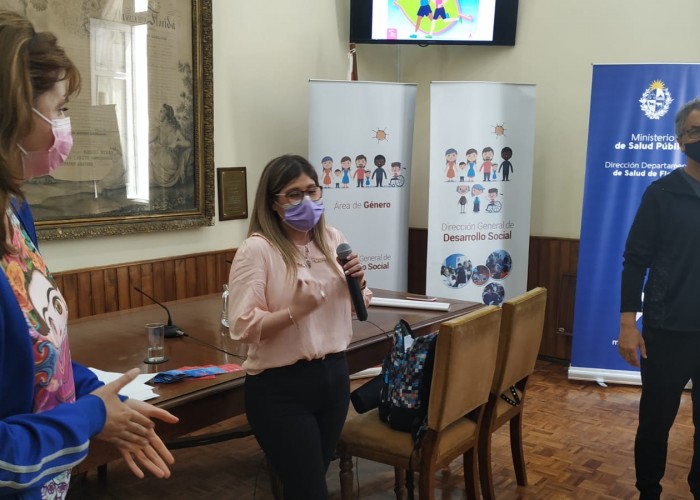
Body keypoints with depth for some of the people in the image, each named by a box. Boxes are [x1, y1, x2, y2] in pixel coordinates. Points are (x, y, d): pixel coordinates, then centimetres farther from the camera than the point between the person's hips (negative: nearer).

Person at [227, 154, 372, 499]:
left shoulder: (333, 240, 4)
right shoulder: (257, 249, -15)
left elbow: (357, 307, 14)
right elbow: (241, 326, -20)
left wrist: (358, 283, -6)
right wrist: (294, 311, -31)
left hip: (334, 375, 6)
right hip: (280, 388, -6)